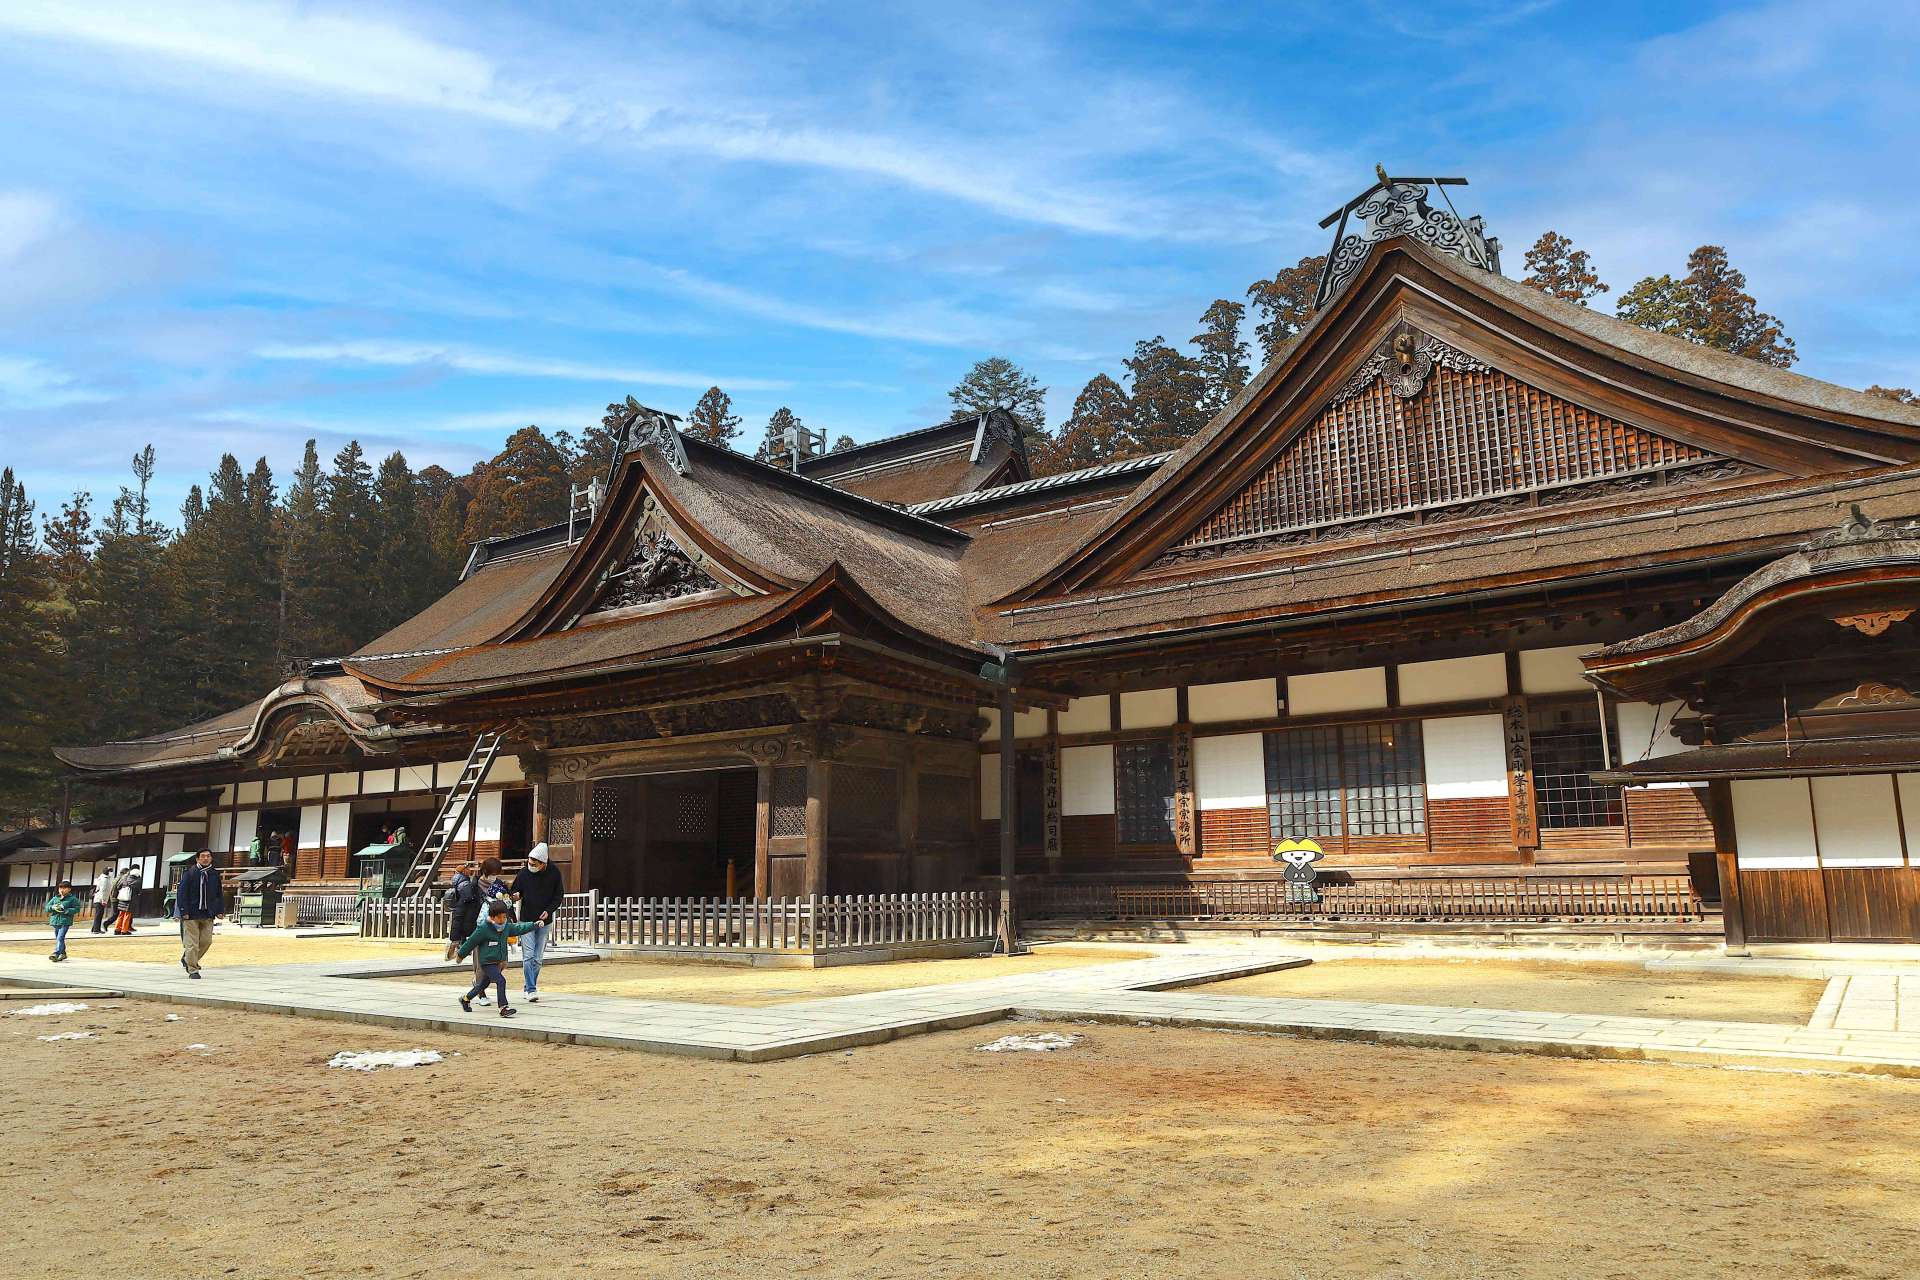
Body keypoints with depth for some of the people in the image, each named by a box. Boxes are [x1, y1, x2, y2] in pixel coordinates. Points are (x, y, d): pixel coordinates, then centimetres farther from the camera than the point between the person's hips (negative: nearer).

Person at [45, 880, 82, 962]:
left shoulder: (72, 899, -1)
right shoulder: (55, 898, 14)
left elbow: (77, 909, -5)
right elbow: (47, 907, 14)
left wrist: (66, 910, -17)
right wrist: (53, 907, -8)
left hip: (65, 922, -6)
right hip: (55, 921, 6)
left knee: (60, 938, -19)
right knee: (58, 938, 16)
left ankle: (56, 954, -26)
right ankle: (62, 953, 30)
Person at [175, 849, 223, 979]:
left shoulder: (214, 874, 8)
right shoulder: (190, 873, -5)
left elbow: (219, 894, 14)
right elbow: (182, 893, -7)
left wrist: (220, 910, 5)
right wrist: (184, 911, -14)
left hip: (208, 915, 4)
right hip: (191, 914, -4)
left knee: (206, 941, 5)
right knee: (192, 943, -3)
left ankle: (187, 959, 29)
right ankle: (192, 970, 6)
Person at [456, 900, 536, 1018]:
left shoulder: (506, 927, 2)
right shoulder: (483, 929, -17)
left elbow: (519, 928, 15)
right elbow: (471, 943, -8)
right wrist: (461, 954, 1)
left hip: (499, 962, 7)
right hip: (487, 963, -7)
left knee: (483, 984, 21)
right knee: (501, 981, -21)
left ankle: (466, 999, 43)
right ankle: (503, 1008, -19)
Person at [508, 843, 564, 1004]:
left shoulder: (554, 873, -7)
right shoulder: (524, 874, -9)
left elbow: (559, 895, 3)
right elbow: (516, 892, 4)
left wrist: (549, 910, -10)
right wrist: (515, 896, -20)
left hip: (544, 922, 2)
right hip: (526, 920, -2)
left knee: (538, 958, 7)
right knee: (528, 956, -10)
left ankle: (528, 988, 19)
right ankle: (531, 990, -10)